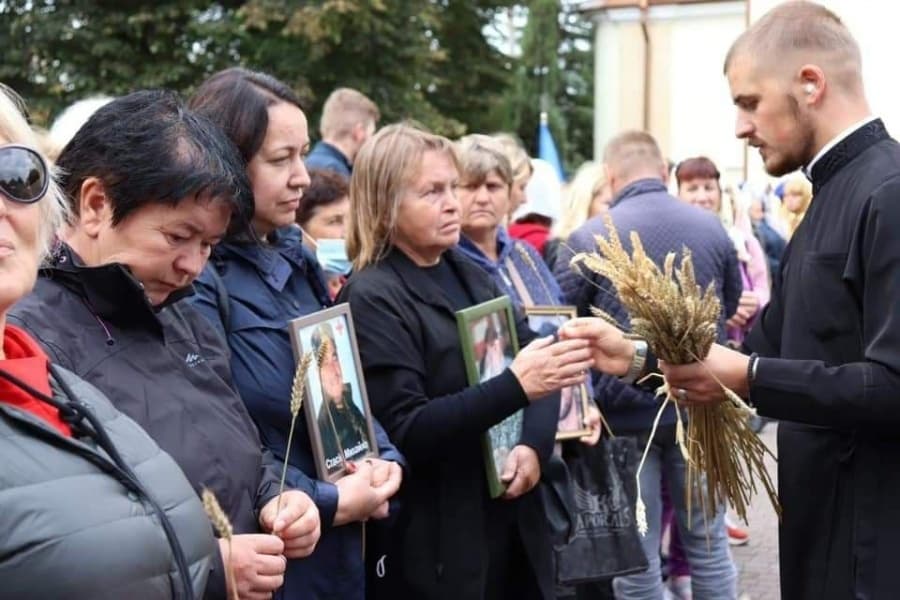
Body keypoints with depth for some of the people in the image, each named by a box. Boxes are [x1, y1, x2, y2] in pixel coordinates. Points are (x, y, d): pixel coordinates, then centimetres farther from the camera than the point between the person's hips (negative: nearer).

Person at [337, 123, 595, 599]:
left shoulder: (470, 275, 11)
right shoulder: (373, 298, -11)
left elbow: (538, 362, 7)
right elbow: (405, 431, -19)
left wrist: (534, 445, -12)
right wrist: (516, 385, -27)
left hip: (511, 520, 6)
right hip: (434, 543, -6)